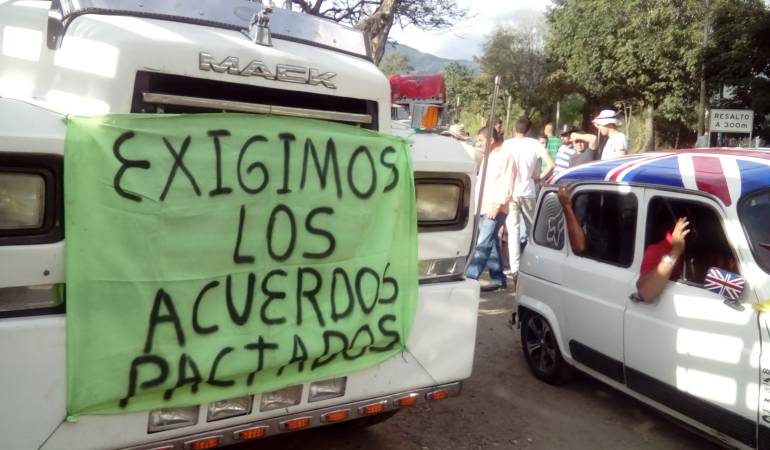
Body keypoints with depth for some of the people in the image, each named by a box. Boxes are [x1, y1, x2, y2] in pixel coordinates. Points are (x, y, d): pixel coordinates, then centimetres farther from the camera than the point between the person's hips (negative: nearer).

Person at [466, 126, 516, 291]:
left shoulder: (505, 156, -6)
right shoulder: (488, 157, 20)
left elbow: (507, 185, -14)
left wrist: (497, 205, -20)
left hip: (495, 208, -9)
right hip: (483, 207, 9)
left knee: (483, 244, -12)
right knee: (491, 244, 10)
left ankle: (470, 278, -16)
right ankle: (498, 279, 16)